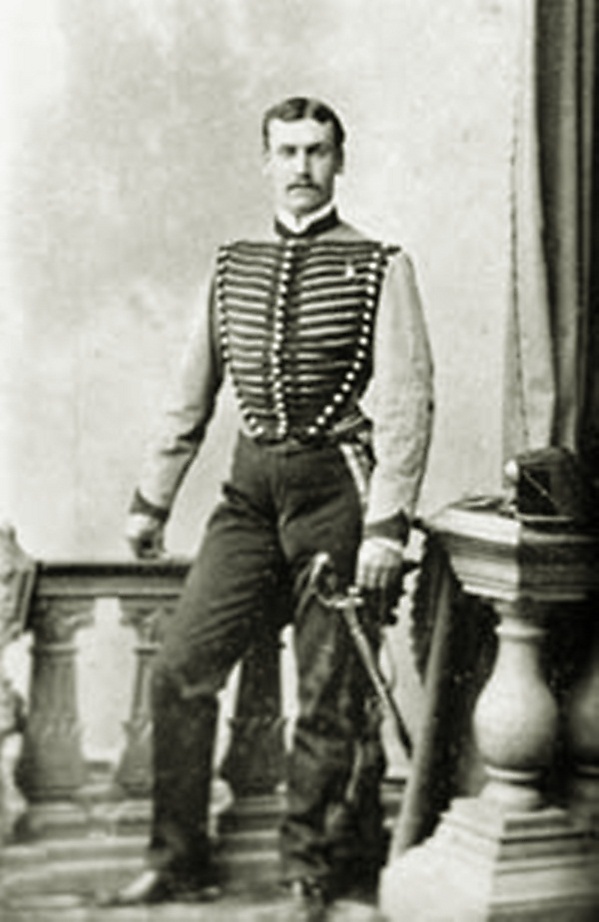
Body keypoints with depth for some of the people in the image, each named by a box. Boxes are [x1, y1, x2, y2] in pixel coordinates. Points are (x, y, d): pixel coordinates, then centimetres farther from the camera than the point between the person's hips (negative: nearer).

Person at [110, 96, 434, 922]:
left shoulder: (378, 267, -2)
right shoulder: (232, 267, 12)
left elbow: (407, 403, -8)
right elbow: (191, 397, 17)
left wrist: (386, 525, -16)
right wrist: (152, 498, 17)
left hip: (335, 488, -4)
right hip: (251, 489, 4)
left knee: (327, 697, 2)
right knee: (181, 667, 0)